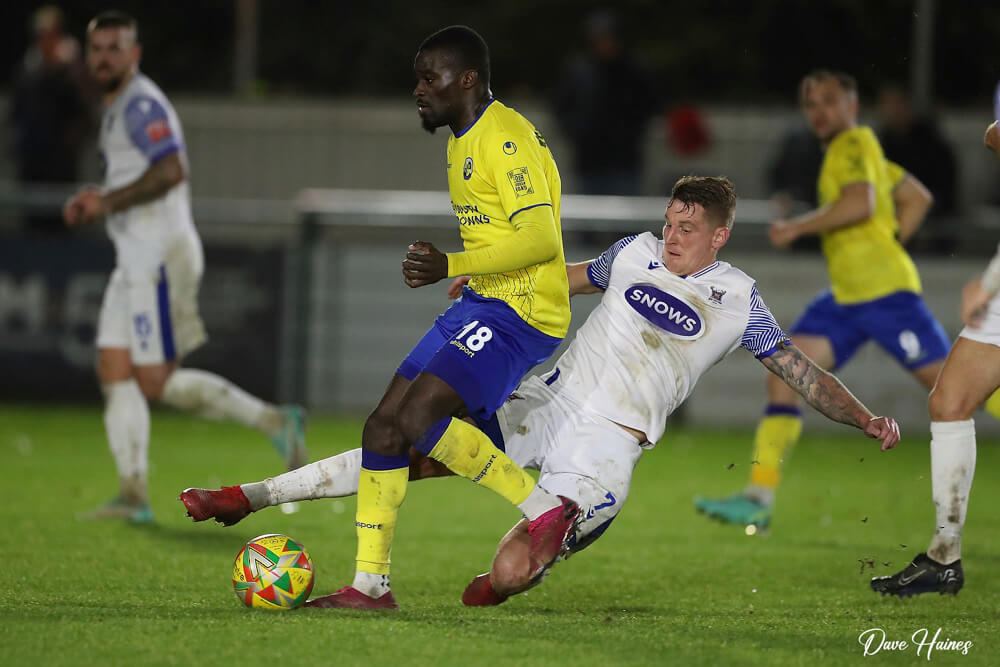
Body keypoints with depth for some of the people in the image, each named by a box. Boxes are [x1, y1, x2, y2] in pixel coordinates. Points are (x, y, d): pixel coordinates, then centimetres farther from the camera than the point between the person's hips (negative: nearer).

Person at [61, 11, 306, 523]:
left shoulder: (140, 105, -12)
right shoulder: (118, 108, 19)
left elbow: (171, 170, -26)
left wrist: (108, 202, -19)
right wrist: (97, 202, 15)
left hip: (160, 257, -10)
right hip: (136, 261, 10)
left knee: (156, 383, -9)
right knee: (114, 373, 4)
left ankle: (270, 420, -3)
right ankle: (134, 495, 2)